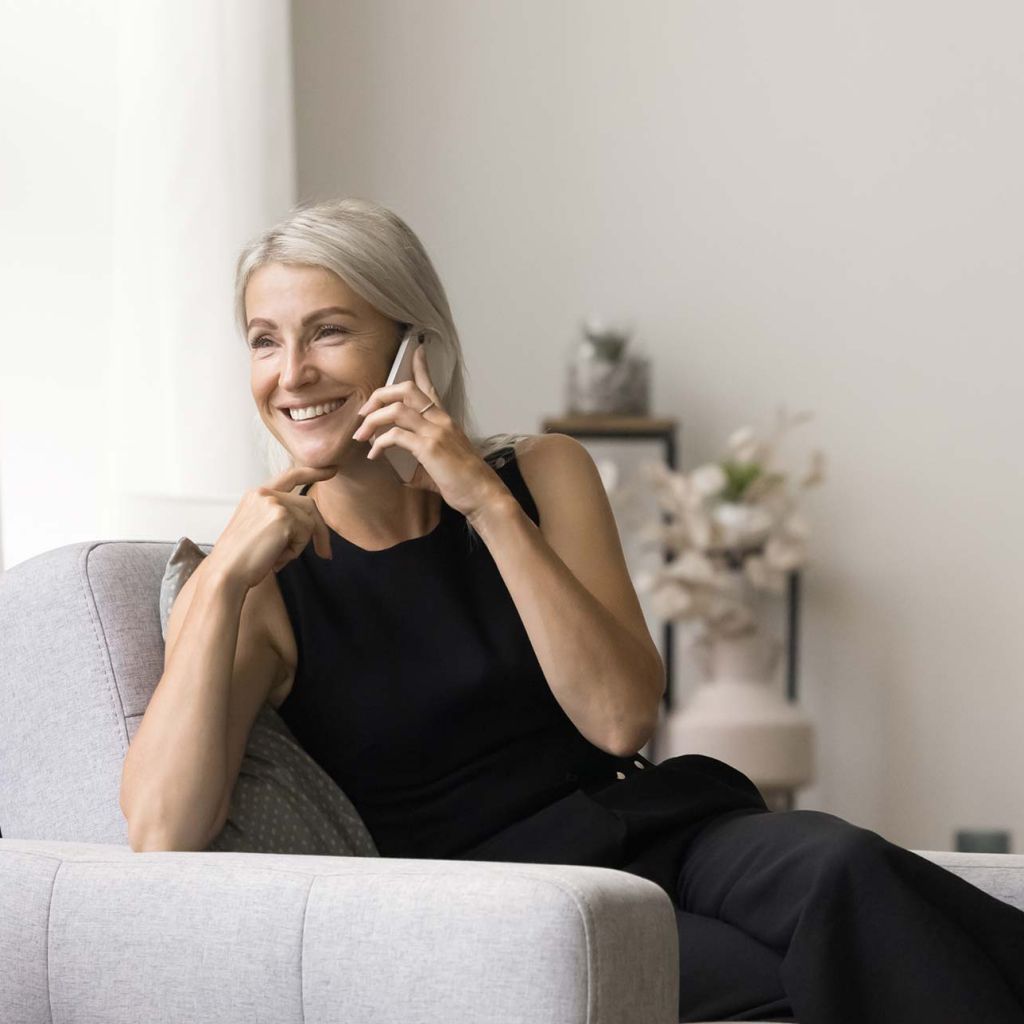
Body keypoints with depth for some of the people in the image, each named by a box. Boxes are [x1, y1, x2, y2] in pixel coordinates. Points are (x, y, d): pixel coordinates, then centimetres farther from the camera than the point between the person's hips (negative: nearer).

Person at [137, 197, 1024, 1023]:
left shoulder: (544, 475, 11)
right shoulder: (266, 585, 3)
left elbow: (622, 717, -4)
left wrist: (488, 504, -11)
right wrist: (222, 581, -18)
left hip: (655, 831, 3)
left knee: (844, 870, -31)